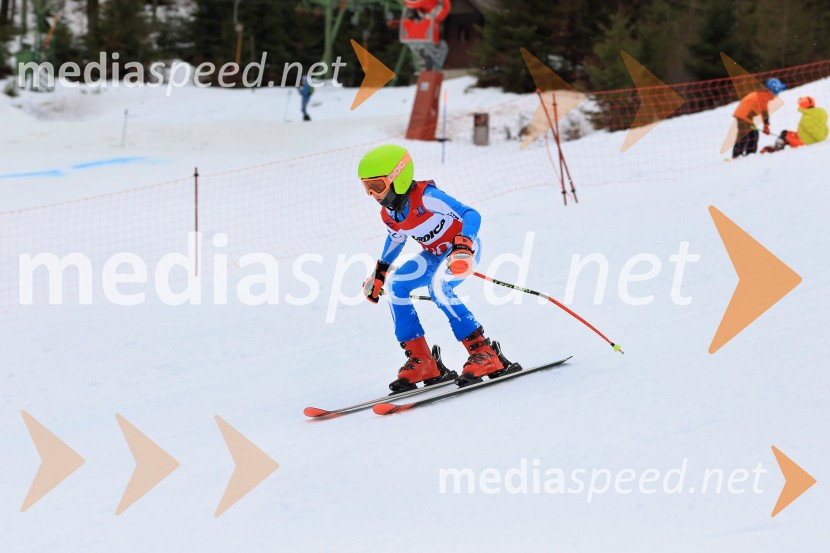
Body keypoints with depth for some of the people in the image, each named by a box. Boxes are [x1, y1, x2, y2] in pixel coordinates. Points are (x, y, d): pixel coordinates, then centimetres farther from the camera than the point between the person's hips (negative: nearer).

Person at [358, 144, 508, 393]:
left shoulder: (426, 197, -29)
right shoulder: (388, 214, -5)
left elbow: (471, 214, -34)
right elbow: (396, 238, 19)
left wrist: (463, 248, -49)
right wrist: (379, 273, 20)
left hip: (464, 248, -8)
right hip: (435, 254, 8)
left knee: (438, 288, -32)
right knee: (396, 286, -10)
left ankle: (484, 354, -26)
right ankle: (420, 361, -7)